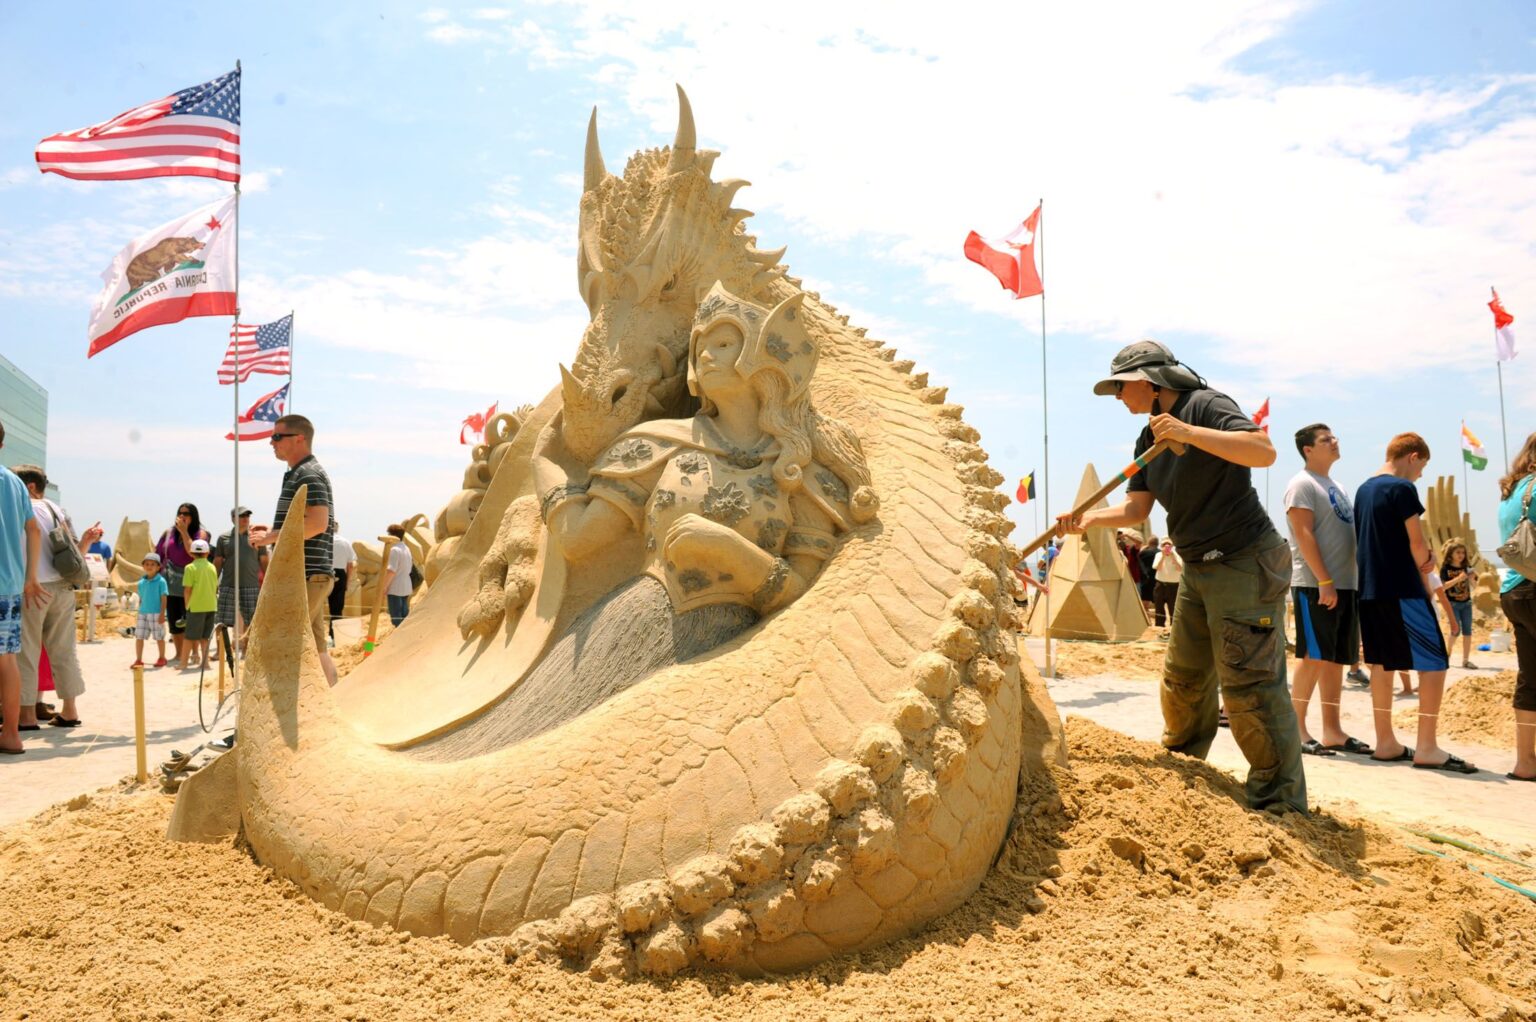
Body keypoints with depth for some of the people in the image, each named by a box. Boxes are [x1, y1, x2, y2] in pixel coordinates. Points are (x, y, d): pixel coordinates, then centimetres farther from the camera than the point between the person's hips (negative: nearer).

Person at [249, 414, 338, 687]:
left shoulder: (309, 475, -12)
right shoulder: (299, 474, 21)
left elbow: (317, 523, -24)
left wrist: (271, 536, -16)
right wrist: (272, 532, 16)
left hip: (305, 576, -10)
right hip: (310, 576, 10)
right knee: (315, 648, 11)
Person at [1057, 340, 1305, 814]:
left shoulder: (1205, 405, -13)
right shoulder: (1149, 438, 12)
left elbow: (1264, 451, -27)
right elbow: (1136, 508, 8)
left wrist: (1189, 432, -34)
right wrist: (1087, 519, -8)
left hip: (1246, 565, -9)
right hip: (1198, 570, 9)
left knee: (1249, 686, -8)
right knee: (1183, 677, 19)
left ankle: (1280, 804, 5)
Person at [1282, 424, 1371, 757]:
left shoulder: (1335, 486, 20)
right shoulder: (1302, 484, -7)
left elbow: (1348, 534, 23)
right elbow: (1304, 535, -15)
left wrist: (1355, 580, 13)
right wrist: (1325, 582, -20)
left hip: (1346, 584, 8)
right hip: (1315, 585, -8)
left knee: (1336, 659, 8)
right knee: (1314, 657, -8)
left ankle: (1332, 731, 13)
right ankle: (1297, 729, -2)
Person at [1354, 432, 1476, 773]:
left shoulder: (1363, 490, 14)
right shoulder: (1402, 488, -10)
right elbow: (1417, 544, -13)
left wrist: (1420, 562, 14)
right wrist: (1426, 568, 7)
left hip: (1370, 589, 9)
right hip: (1401, 589, -8)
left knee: (1382, 663, 10)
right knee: (1435, 663, -3)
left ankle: (1385, 742, 13)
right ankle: (1426, 748, -4)